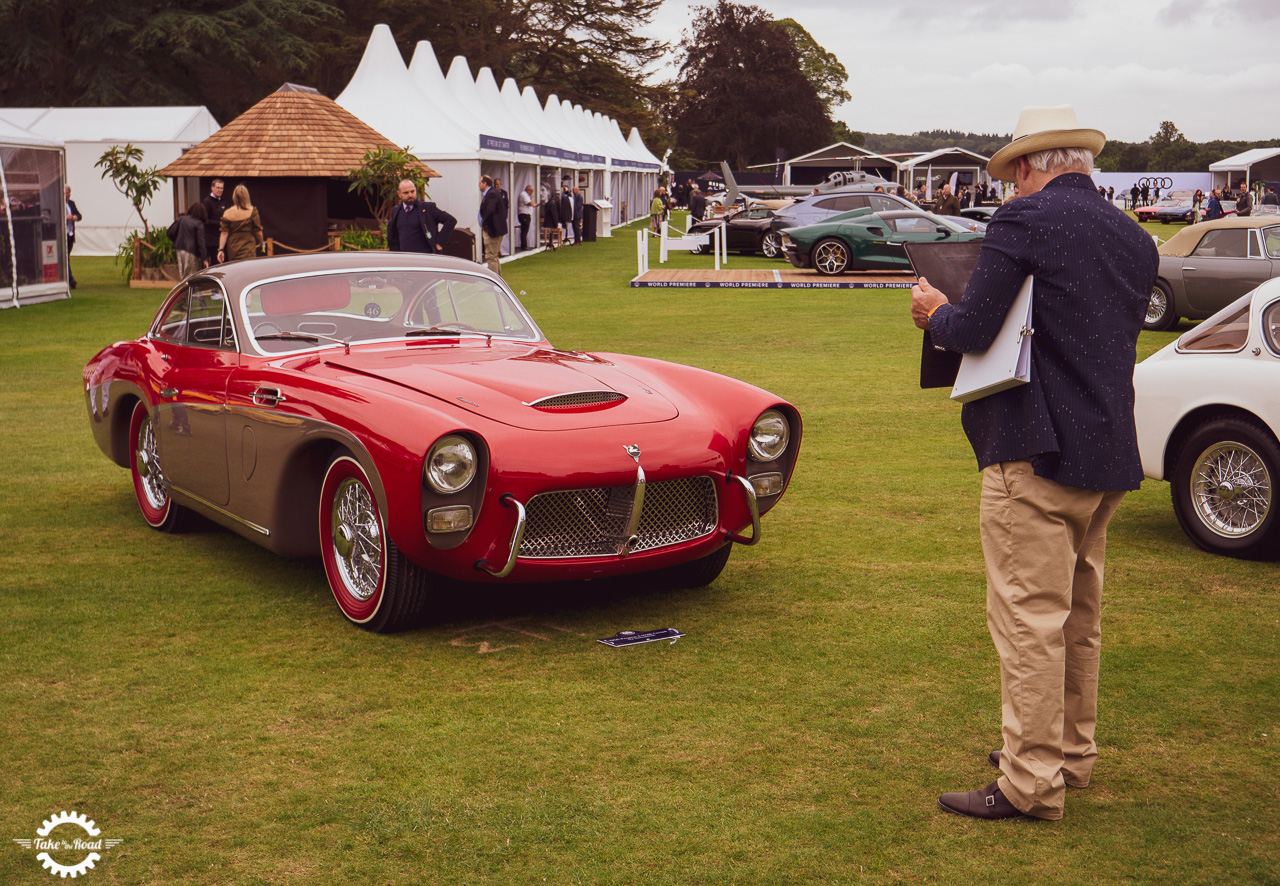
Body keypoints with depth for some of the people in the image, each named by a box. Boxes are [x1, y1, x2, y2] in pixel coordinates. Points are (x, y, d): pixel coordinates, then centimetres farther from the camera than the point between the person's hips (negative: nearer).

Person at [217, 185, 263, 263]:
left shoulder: (227, 213, 0)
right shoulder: (252, 211, -6)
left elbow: (224, 233, -1)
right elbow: (258, 231, -1)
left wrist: (221, 250, 1)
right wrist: (260, 242, 16)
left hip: (232, 250, 3)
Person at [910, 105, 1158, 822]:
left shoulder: (1024, 221, -11)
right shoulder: (1136, 240, 11)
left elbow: (973, 331, -16)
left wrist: (935, 312, 5)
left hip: (1038, 451, -8)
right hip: (1112, 452, 8)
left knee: (1030, 619, -2)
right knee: (1080, 615, 19)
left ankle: (1032, 784, 3)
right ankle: (1072, 752, 32)